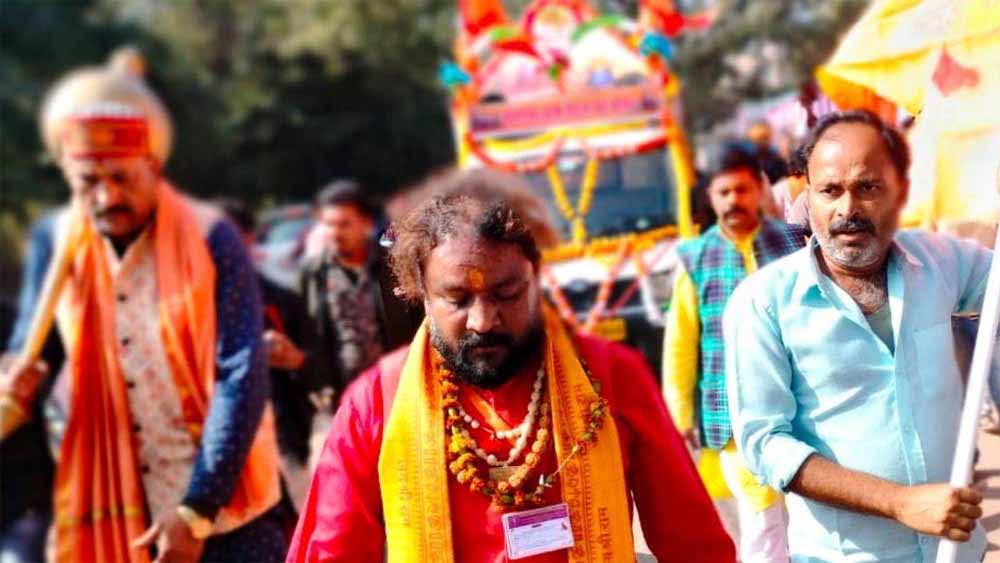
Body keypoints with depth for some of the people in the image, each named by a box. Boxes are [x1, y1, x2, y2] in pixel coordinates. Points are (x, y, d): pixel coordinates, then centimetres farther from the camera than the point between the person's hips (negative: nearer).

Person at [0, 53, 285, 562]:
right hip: (112, 512, 3)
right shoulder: (56, 244, 0)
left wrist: (197, 511, -16)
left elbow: (242, 378, -13)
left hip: (225, 506, -3)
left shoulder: (210, 241, -11)